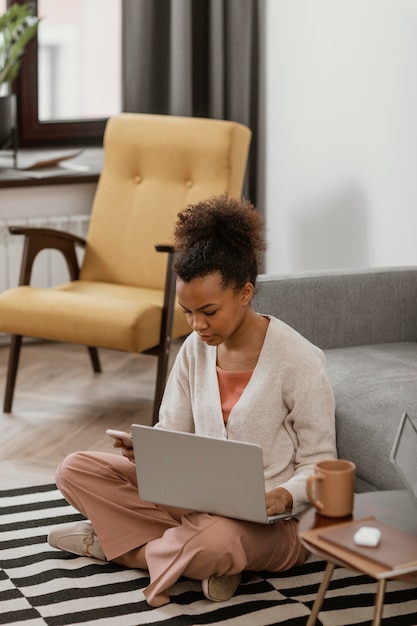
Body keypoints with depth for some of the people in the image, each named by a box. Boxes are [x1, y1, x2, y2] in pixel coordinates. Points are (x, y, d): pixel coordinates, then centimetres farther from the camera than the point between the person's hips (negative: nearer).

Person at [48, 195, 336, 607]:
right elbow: (172, 433, 7)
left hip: (270, 523, -6)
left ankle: (116, 542, -10)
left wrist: (284, 496, -31)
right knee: (76, 470, -4)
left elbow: (319, 464, -10)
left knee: (217, 541, -41)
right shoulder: (195, 349, 1)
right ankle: (199, 557, -10)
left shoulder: (298, 361, -16)